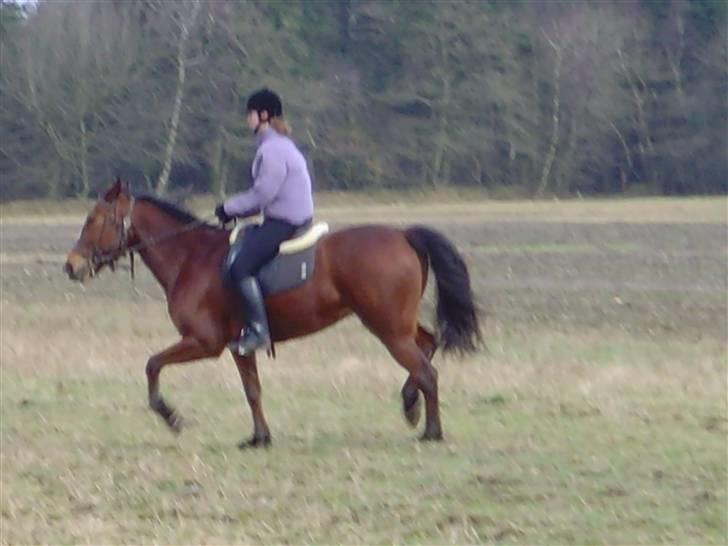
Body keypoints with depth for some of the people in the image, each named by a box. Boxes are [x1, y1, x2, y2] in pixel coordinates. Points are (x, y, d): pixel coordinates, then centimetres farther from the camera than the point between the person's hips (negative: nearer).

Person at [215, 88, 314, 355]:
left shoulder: (272, 149, -16)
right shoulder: (280, 144, 17)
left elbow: (262, 194, -19)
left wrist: (230, 208, -7)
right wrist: (234, 209, 12)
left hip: (283, 222, -11)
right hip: (284, 218, 11)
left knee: (239, 265, -19)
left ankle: (258, 330, -18)